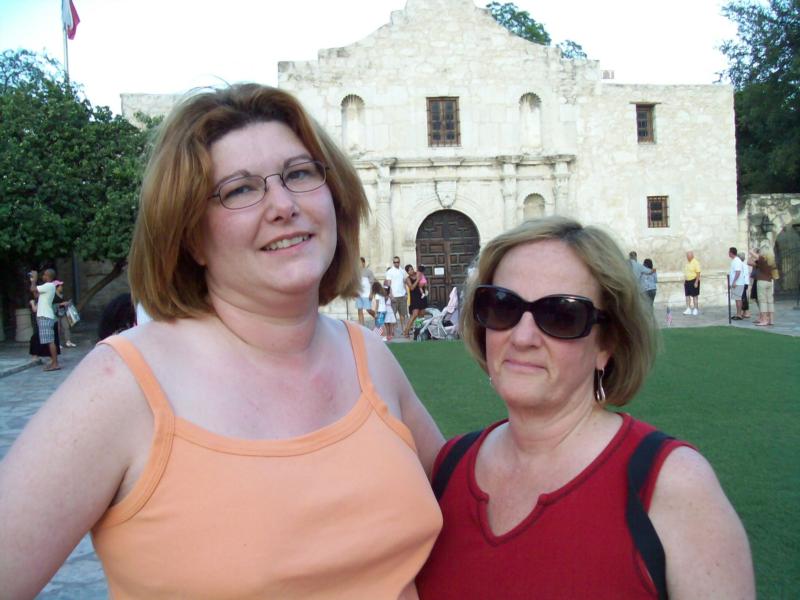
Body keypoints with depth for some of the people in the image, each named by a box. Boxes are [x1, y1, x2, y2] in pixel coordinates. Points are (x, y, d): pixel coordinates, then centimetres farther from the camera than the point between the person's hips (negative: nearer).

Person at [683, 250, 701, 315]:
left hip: (693, 281, -7)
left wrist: (696, 282, -19)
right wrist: (684, 280, 15)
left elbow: (698, 273, -15)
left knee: (695, 296, 0)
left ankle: (696, 309, 6)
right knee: (687, 295, 6)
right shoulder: (687, 262, 11)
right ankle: (688, 309, 11)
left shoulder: (696, 262, -12)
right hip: (687, 281, 7)